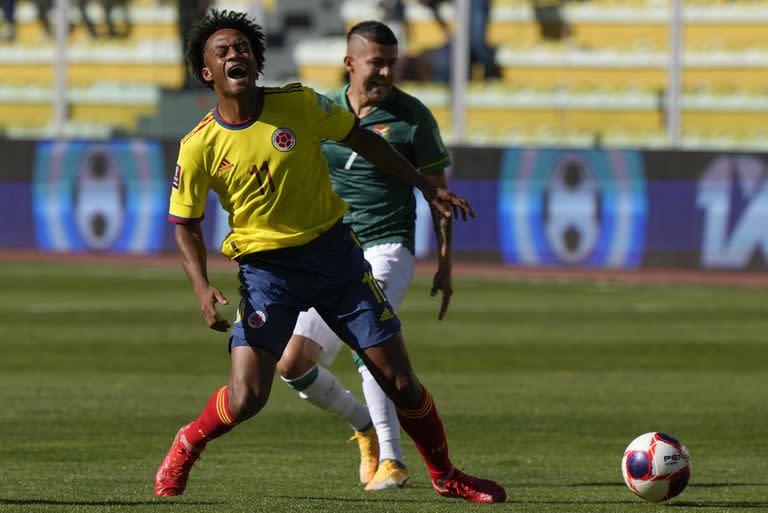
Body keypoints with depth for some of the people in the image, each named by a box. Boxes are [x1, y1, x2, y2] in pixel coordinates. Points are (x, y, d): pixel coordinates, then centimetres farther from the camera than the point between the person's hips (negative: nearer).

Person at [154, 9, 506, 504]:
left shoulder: (300, 104, -7)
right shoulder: (199, 147, -9)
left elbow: (362, 139, 8)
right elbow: (186, 224, 2)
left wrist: (428, 187, 9)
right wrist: (202, 287, -14)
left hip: (335, 252, 2)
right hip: (266, 268, -2)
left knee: (401, 382, 2)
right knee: (245, 398, -16)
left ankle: (445, 476, 24)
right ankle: (188, 444, 16)